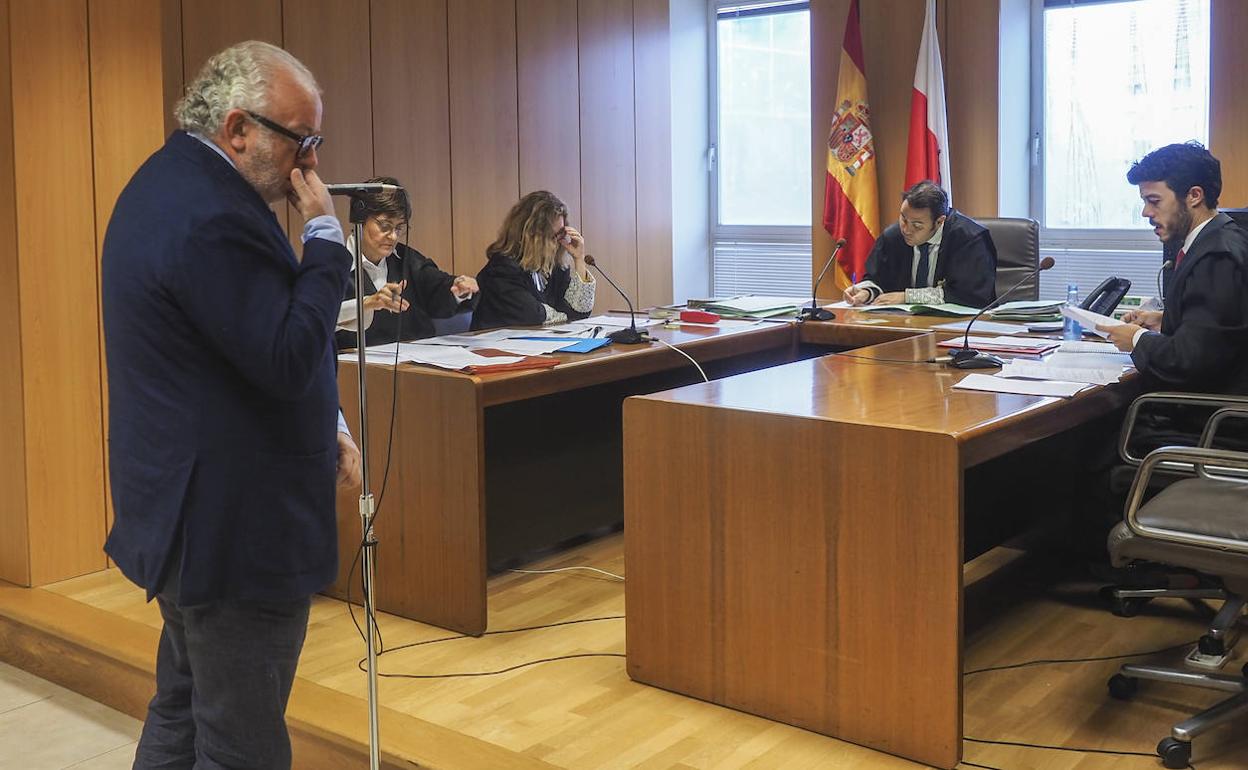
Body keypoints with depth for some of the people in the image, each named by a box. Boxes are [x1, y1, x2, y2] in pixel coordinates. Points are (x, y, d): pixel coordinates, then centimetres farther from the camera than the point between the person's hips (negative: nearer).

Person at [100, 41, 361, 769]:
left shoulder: (172, 183, 11)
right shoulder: (214, 218, -24)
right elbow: (290, 356, -25)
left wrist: (322, 426, 12)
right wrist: (325, 233, -17)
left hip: (185, 509, 11)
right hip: (234, 525, -11)